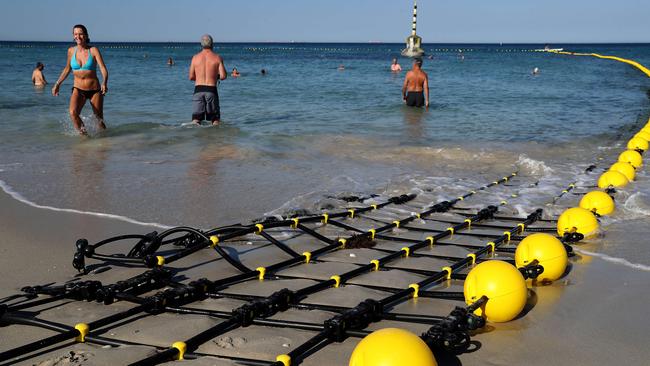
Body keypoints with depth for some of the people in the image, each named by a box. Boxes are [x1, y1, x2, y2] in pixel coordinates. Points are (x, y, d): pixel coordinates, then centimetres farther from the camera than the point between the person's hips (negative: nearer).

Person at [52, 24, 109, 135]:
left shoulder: (93, 50, -10)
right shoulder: (71, 50, -1)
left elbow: (103, 69, -18)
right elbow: (67, 69, 16)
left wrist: (104, 83, -37)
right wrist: (57, 84, 14)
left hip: (95, 90, -1)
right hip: (78, 89, 1)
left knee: (99, 119, 10)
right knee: (73, 113, -26)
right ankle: (83, 134, -8)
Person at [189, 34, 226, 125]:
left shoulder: (195, 57, 6)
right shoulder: (217, 57, 0)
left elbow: (191, 77, 7)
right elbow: (223, 76, -6)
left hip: (198, 90, 1)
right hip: (211, 90, -1)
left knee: (196, 119, 1)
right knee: (215, 119, 12)